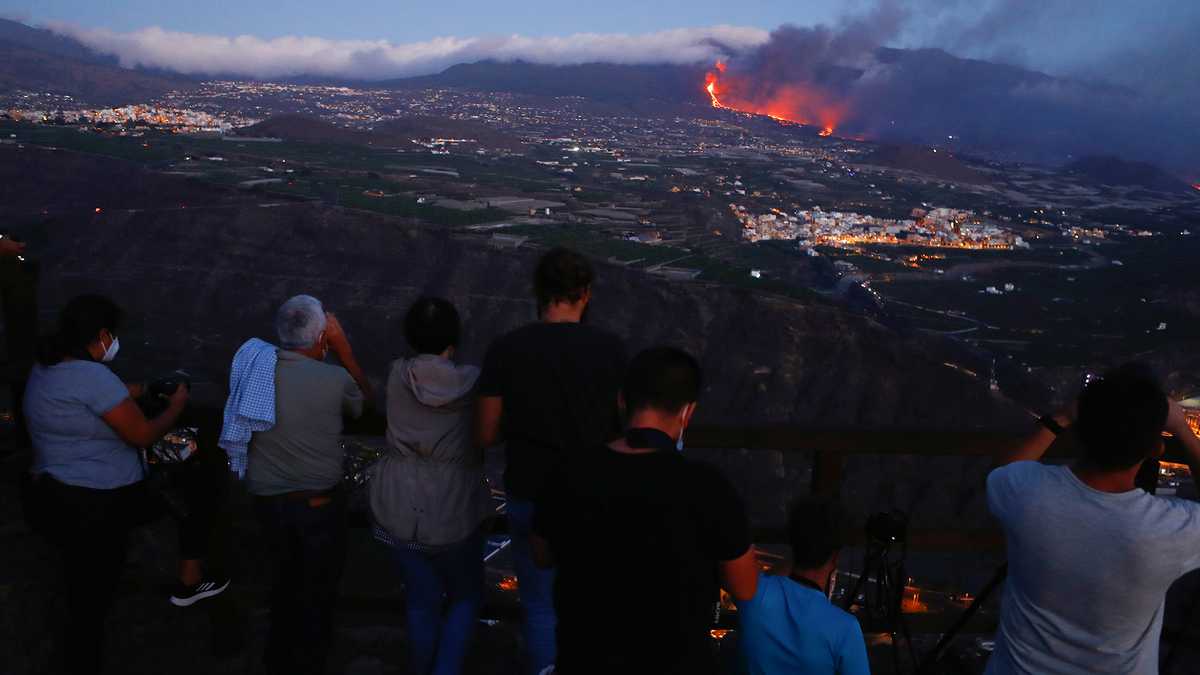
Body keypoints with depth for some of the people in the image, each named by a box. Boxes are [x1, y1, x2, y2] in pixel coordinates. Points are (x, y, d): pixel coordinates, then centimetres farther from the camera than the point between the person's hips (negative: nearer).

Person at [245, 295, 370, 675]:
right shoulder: (335, 379, -21)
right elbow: (364, 405, 1)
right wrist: (344, 348, -4)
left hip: (267, 498, 5)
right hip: (318, 501, -4)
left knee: (286, 580, 28)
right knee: (318, 591, 18)